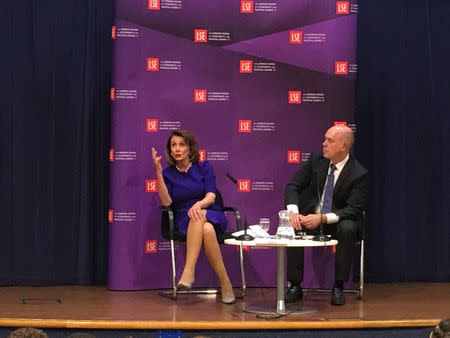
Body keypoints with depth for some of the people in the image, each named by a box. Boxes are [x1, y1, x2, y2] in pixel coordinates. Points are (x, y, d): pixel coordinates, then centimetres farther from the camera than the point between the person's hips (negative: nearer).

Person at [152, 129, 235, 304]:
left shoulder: (204, 167, 7)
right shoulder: (168, 173, 9)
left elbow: (211, 196, -6)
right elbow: (166, 202, -7)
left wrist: (199, 204, -31)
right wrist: (158, 171, -12)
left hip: (211, 216, 0)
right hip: (184, 222, 0)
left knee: (199, 216, -40)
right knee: (207, 231, -38)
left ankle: (188, 272, -47)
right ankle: (225, 283, -40)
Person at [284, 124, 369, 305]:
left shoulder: (359, 174, -15)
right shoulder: (316, 159, -4)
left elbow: (353, 210, -19)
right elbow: (292, 186, -5)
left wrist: (322, 218, -33)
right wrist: (294, 212, -25)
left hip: (338, 221, -3)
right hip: (311, 216, 3)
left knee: (347, 229, -36)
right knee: (293, 228, -28)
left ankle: (338, 287, -24)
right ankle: (295, 286, -18)